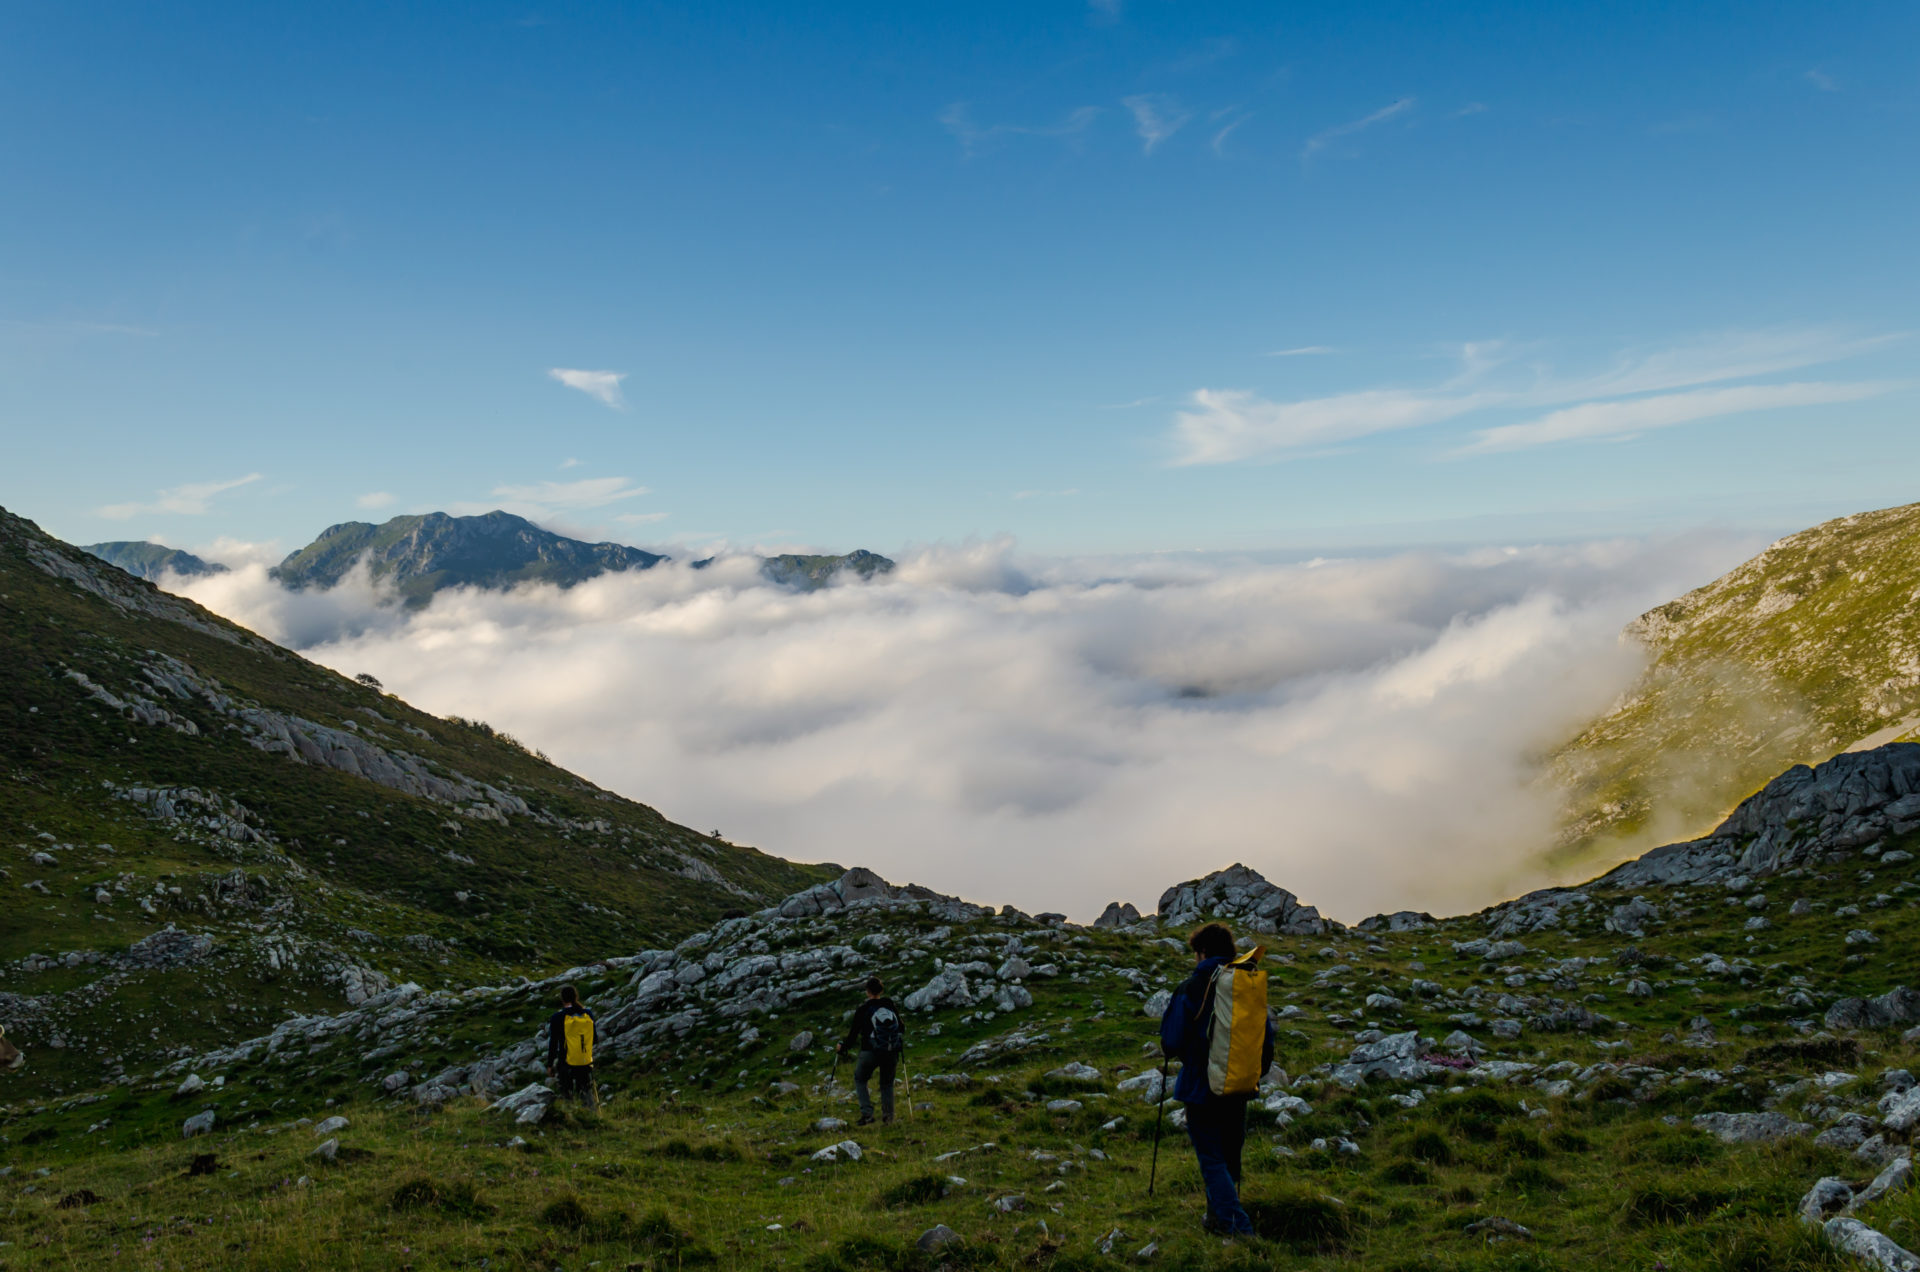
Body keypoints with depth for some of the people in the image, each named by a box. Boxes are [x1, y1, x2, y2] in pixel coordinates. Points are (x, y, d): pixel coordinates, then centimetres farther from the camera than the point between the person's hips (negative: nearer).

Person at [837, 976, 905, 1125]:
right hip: (891, 1053, 3)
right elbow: (901, 1030, 12)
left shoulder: (862, 1010, -6)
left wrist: (843, 1047, 15)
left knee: (860, 1080, 18)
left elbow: (853, 1033, -2)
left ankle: (867, 1114, 3)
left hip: (870, 1052, -3)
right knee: (887, 1083, 22)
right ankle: (888, 1117, 15)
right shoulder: (891, 1006, 3)